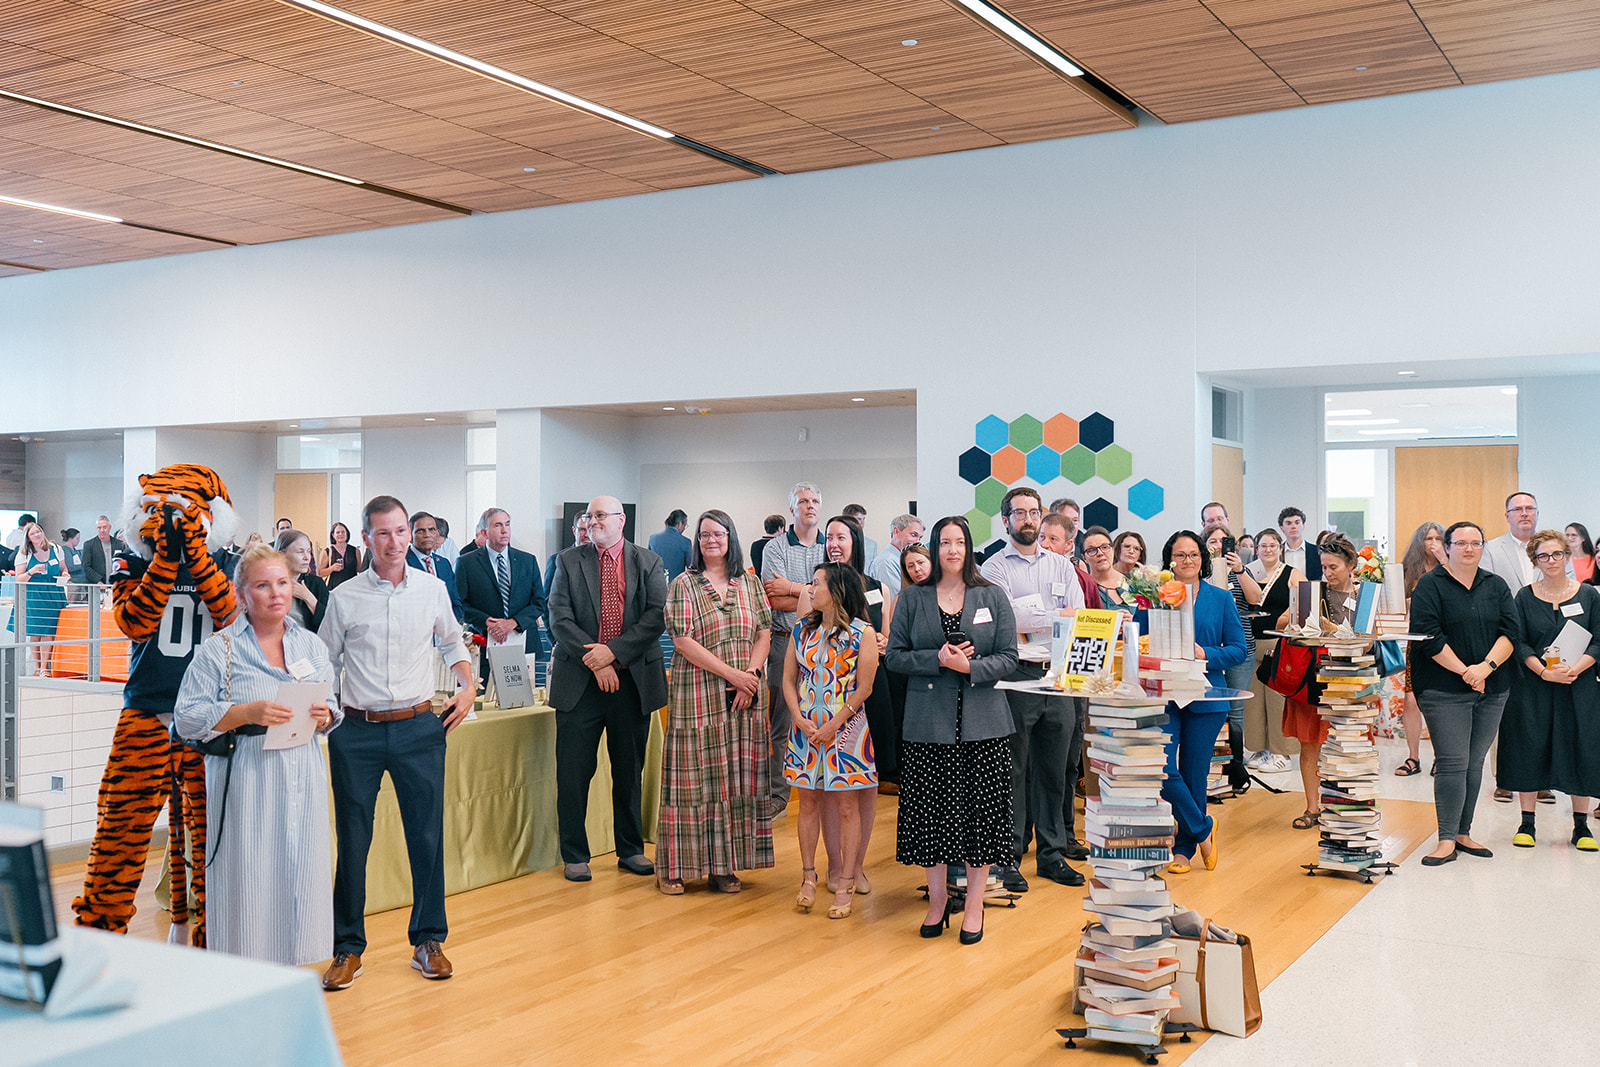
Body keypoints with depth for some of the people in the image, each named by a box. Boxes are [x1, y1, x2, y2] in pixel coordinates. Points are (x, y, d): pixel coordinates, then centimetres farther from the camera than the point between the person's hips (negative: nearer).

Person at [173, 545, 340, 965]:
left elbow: (332, 708, 18)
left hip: (302, 775, 4)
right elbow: (187, 717, -6)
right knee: (246, 875, -4)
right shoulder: (219, 648, -1)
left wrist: (324, 717, -5)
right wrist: (248, 714, -18)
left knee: (299, 871, 4)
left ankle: (290, 964, 16)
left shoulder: (312, 645, 14)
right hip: (245, 777, -4)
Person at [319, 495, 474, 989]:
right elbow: (325, 664, 10)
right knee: (352, 840, 5)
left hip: (419, 727, 1)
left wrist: (467, 686, 4)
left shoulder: (433, 590, 4)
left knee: (427, 836, 5)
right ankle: (348, 948, 18)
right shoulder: (344, 599, 1)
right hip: (357, 731, -1)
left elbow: (452, 642, 19)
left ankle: (428, 940, 20)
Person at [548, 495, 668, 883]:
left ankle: (631, 850, 24)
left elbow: (657, 616, -6)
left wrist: (613, 650, -16)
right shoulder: (569, 561, 4)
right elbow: (560, 618, -4)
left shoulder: (648, 563, 4)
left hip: (633, 680, 1)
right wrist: (594, 660, -14)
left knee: (630, 771, 11)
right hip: (579, 682, -1)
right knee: (573, 773, 1)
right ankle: (575, 855, 14)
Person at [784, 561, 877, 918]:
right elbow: (788, 680, 9)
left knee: (846, 806, 0)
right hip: (806, 728, 4)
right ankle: (809, 878, 19)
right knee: (808, 803, 8)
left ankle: (845, 887, 6)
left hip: (845, 728, -4)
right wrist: (800, 719, -5)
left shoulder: (863, 633, -5)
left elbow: (864, 688, -7)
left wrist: (832, 726, -11)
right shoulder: (803, 629, 8)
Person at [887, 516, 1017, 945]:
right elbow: (895, 656, 2)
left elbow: (1009, 658, 2)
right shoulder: (912, 598, 6)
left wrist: (970, 667, -15)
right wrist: (938, 659, -13)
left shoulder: (992, 598, 6)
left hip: (983, 723, 0)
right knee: (932, 812, 4)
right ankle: (938, 898, 21)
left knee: (981, 812, 2)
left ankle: (974, 903, 15)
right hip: (929, 723, 0)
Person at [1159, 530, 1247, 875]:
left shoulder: (1221, 599, 7)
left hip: (1205, 697, 0)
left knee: (1194, 773, 5)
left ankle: (1184, 847, 20)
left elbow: (1238, 649, 5)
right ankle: (1203, 828, 11)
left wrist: (1206, 654, -12)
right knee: (1162, 769, -12)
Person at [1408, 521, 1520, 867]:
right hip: (1444, 691, -5)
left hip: (1491, 690, 5)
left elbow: (1511, 630, 3)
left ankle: (1463, 833, 17)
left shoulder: (1496, 586, 12)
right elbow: (1428, 635, -12)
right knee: (1453, 764, -8)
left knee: (1474, 763, 8)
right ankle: (1447, 840, -3)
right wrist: (1465, 672, -14)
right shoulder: (1430, 586, -3)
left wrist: (1486, 667, -13)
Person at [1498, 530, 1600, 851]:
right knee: (1530, 749, 1)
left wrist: (1574, 669, -16)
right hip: (1533, 686, 0)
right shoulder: (1525, 597, 3)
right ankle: (1527, 823, 10)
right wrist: (1545, 672, -16)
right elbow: (1519, 643, -2)